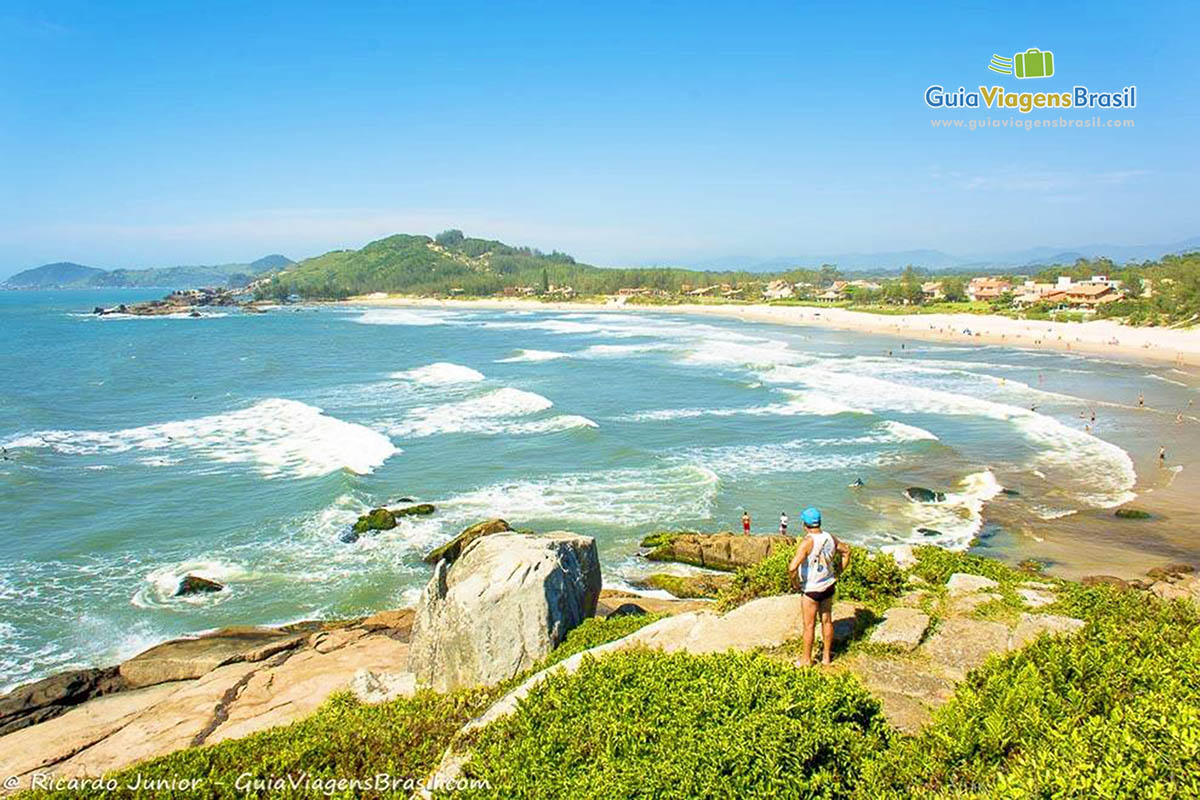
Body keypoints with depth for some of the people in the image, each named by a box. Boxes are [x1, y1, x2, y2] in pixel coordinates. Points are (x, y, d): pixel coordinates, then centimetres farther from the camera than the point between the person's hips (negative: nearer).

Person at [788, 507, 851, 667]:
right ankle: (826, 656, 30)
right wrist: (837, 573, 18)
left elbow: (792, 567, -33)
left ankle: (807, 660, 20)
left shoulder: (807, 542, -25)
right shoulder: (830, 538, -4)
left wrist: (794, 583, -14)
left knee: (809, 625, 8)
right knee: (827, 621, 18)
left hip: (811, 589, -6)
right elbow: (846, 551, 15)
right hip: (828, 586, 6)